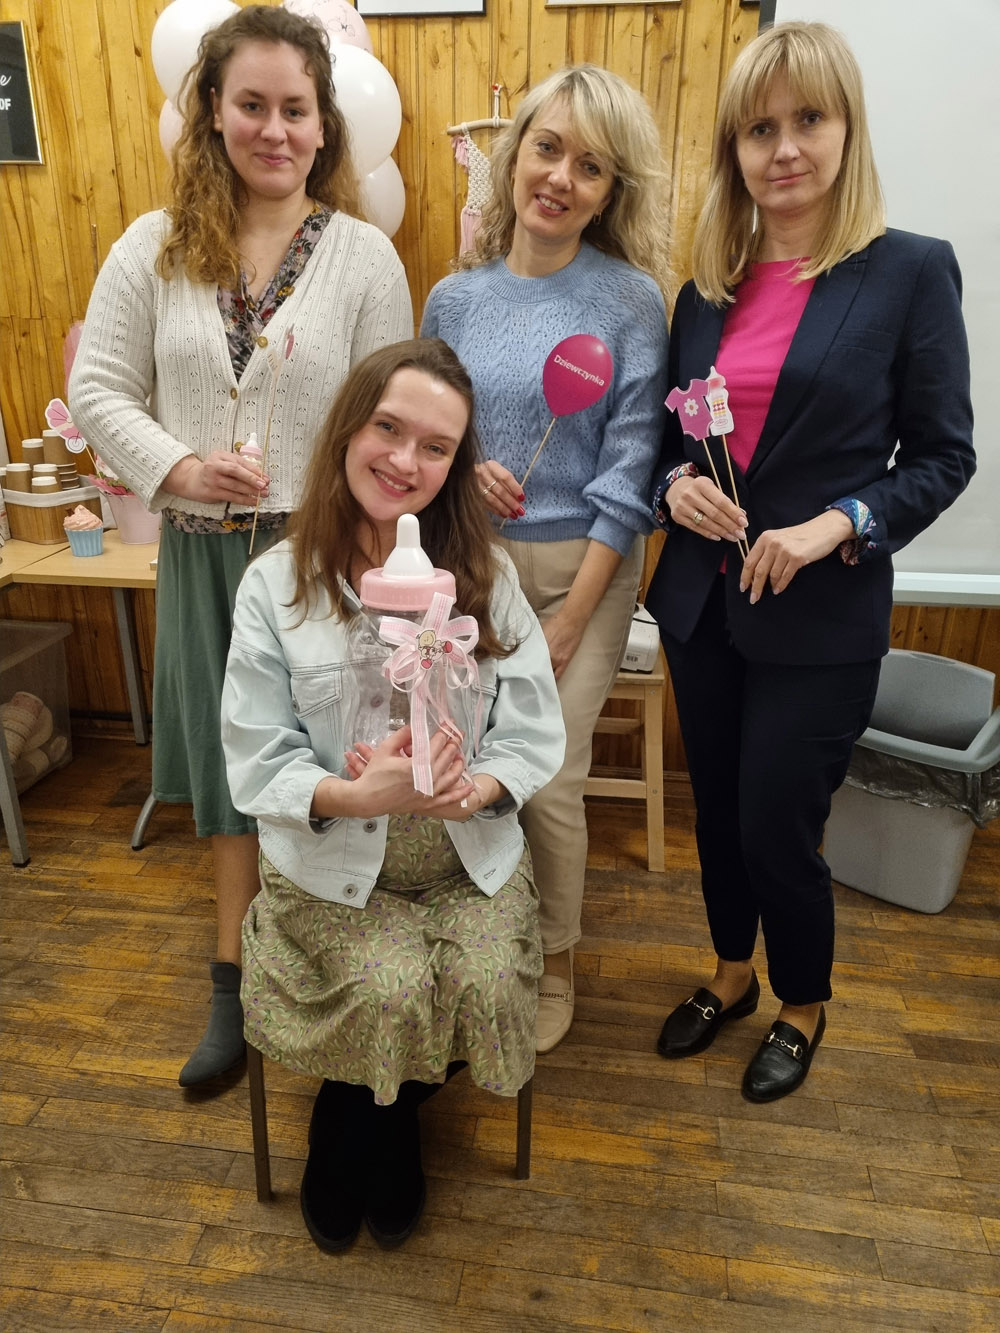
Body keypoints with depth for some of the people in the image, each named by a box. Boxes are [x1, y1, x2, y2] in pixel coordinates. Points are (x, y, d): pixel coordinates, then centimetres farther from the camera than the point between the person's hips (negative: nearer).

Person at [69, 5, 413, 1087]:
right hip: (202, 551, 3)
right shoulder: (153, 247, 4)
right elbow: (97, 390, 6)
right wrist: (176, 467, -13)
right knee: (230, 757, 13)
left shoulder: (364, 254, -2)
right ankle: (235, 983, 34)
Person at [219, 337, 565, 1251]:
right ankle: (383, 1132, 20)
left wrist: (471, 789, -24)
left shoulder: (488, 574, -2)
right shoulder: (276, 585, -8)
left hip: (473, 850, 2)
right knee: (390, 992, -22)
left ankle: (358, 1136, 19)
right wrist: (358, 795, -27)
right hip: (333, 862, -1)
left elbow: (535, 732, -4)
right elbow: (257, 765, -9)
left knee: (489, 985, -18)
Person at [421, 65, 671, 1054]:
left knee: (548, 782, -1)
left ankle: (553, 964, 27)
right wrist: (464, 470, -11)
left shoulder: (632, 299, -5)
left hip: (580, 569, -3)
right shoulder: (456, 296, 5)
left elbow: (628, 470, -8)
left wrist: (565, 627, -11)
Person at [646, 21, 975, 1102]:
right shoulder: (710, 285, 7)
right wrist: (675, 483, -9)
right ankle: (731, 975, 44)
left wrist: (838, 525, -19)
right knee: (717, 810, 17)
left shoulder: (911, 271, -6)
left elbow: (943, 455, -5)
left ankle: (803, 1007, 36)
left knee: (778, 827, 5)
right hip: (701, 600, 5)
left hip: (818, 618, -4)